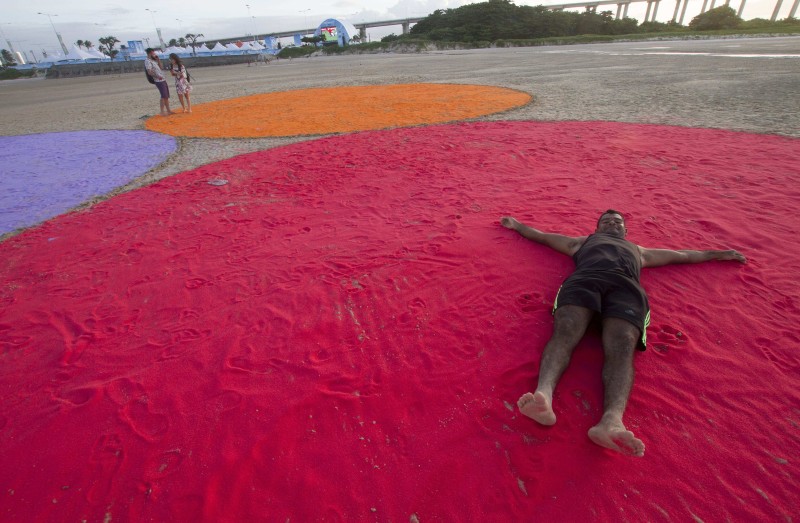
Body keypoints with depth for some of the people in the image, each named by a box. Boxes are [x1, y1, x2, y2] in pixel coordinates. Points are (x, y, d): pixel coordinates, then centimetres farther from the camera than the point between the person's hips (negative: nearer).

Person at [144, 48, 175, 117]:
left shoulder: (153, 60, 15)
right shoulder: (147, 61, -12)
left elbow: (160, 67, 25)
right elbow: (149, 72, -23)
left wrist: (157, 59, 12)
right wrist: (157, 77, -38)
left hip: (163, 80, 9)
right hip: (159, 81, -9)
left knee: (167, 96, 11)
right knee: (163, 97, -11)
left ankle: (168, 111, 17)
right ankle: (162, 112, -7)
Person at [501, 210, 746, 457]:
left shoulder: (638, 250, 49)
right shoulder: (583, 242, 44)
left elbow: (681, 255, 57)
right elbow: (542, 236, 50)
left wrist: (719, 254, 61)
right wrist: (516, 225, 53)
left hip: (626, 286, 1)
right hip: (583, 279, -1)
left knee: (622, 348, -32)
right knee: (564, 333, -35)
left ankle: (612, 420, -56)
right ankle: (543, 394, -59)